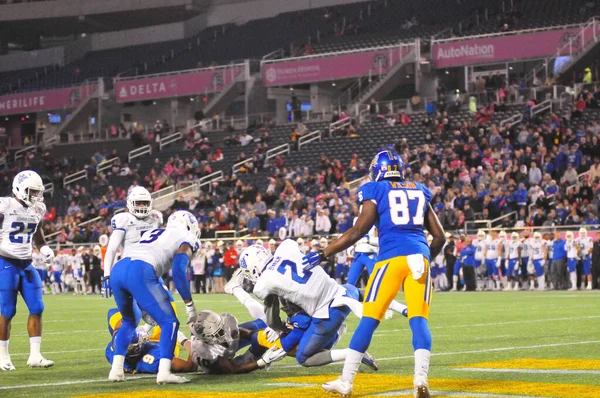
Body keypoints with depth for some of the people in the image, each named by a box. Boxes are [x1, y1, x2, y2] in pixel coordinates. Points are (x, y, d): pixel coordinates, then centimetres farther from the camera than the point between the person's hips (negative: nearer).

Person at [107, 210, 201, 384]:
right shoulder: (185, 239, 16)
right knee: (169, 322, 3)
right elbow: (178, 272, 1)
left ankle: (116, 370, 19)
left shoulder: (154, 233, 36)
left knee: (129, 321, 28)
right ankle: (164, 372, -12)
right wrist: (189, 304, 6)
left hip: (117, 270, 7)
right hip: (139, 273, -7)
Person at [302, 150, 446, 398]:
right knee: (418, 319, -2)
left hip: (392, 257, -3)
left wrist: (322, 254, 5)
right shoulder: (419, 192, 21)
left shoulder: (376, 191, 8)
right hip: (419, 256, 3)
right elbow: (440, 237, 19)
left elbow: (357, 232, 0)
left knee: (369, 319, 0)